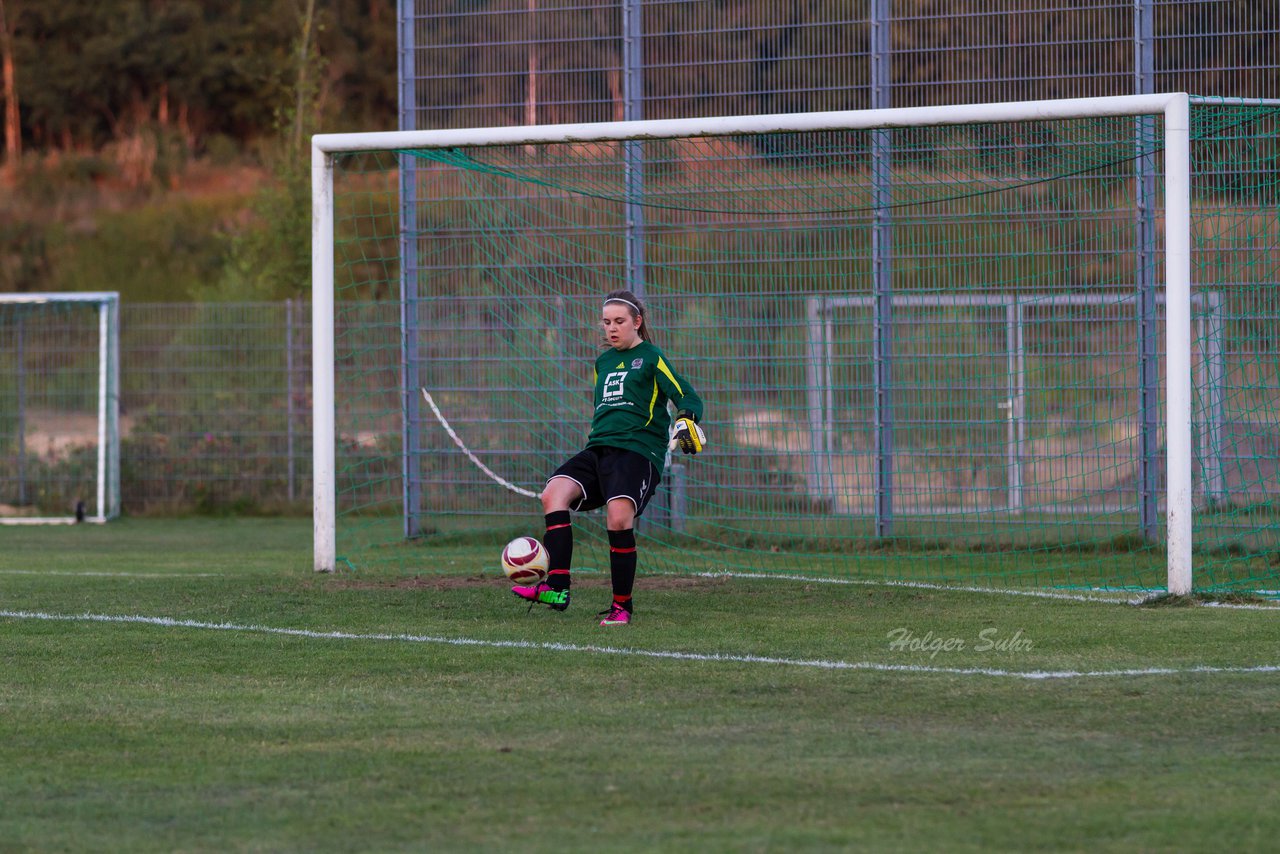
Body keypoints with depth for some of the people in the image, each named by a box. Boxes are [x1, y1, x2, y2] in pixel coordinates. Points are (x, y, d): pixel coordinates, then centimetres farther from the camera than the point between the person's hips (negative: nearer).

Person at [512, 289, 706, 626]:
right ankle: (557, 589, -29)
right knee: (554, 493, -20)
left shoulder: (651, 358, 3)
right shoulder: (603, 362, 23)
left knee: (619, 519, -26)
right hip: (599, 448, 7)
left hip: (638, 452, -7)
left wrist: (687, 420, -25)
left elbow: (687, 397, -5)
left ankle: (622, 606, -9)